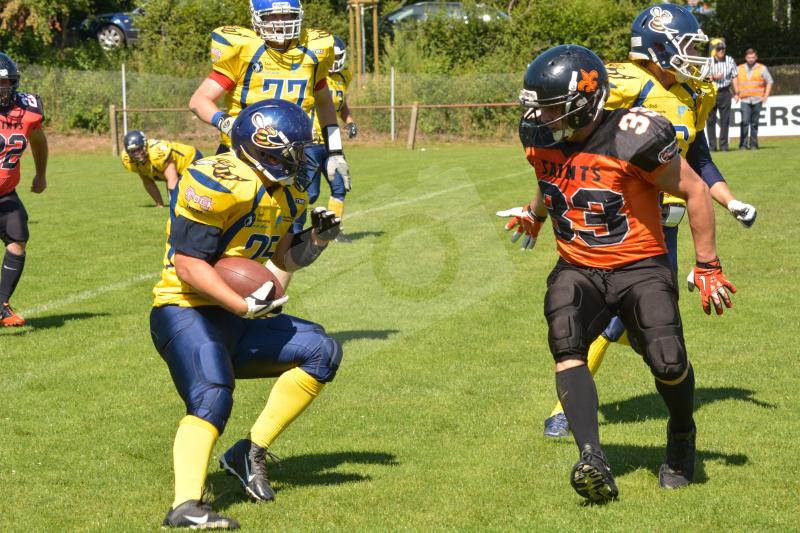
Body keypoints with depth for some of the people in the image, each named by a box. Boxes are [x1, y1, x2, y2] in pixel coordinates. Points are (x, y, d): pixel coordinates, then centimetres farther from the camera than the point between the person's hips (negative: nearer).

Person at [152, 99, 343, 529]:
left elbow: (284, 258, 21)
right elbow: (188, 264, -21)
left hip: (236, 319, 9)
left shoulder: (287, 191, 10)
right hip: (186, 312, -9)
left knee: (322, 352, 0)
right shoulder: (215, 183, -19)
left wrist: (316, 239, 1)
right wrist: (243, 305, -26)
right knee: (212, 399, -30)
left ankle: (253, 452, 0)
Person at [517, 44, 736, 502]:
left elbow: (695, 192, -10)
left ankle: (682, 437, 16)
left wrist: (707, 267, -7)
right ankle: (593, 461, -35)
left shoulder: (633, 141, -21)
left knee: (668, 364, -18)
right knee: (566, 345, -24)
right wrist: (535, 214, 43)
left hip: (639, 268, -4)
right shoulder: (541, 137, -2)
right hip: (577, 270, 4)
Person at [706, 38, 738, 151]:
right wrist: (714, 77, -18)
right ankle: (712, 145, 8)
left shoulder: (730, 60, 3)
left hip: (725, 92, 1)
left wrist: (736, 92, 5)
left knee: (725, 120, 1)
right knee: (710, 120, 1)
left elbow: (734, 77, 9)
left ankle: (723, 145, 8)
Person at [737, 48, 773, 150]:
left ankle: (753, 144, 10)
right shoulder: (740, 69, 11)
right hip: (745, 100, 0)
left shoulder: (762, 68, 5)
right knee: (745, 121, -13)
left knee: (754, 123, 3)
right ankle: (743, 144, -12)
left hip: (757, 100, 0)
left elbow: (769, 82, 8)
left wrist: (765, 96, -1)